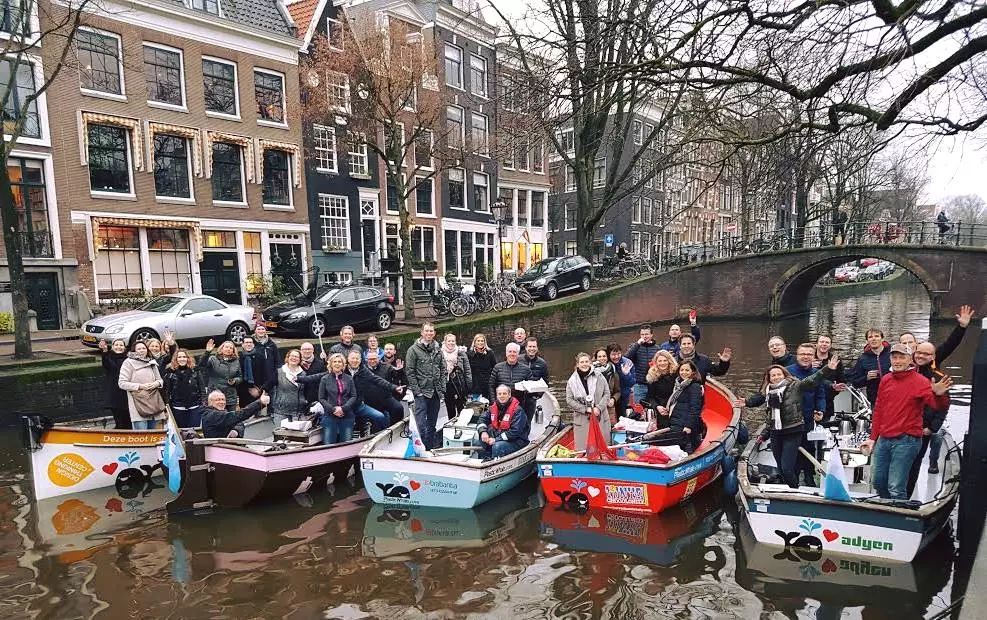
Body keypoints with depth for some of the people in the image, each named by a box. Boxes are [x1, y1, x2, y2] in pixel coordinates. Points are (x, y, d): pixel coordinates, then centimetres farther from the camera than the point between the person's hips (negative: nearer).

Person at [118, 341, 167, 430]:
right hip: (139, 405, -5)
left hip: (154, 403, 6)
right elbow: (122, 383, -6)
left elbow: (160, 380, 23)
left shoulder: (152, 363, 18)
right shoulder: (129, 363, 1)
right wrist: (140, 386, -13)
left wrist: (156, 383, -1)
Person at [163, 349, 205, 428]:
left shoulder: (195, 371, 4)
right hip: (178, 409, 0)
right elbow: (167, 390, 4)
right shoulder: (170, 372, 3)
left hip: (195, 407, 0)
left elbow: (202, 389, 5)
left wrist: (203, 404, -2)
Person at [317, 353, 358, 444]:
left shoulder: (349, 379, 8)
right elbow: (321, 398, 2)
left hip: (347, 416, 1)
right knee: (328, 445, 1)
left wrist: (343, 408, -12)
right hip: (330, 416, -1)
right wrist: (333, 409, -11)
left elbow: (353, 396, 3)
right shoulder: (325, 379, 4)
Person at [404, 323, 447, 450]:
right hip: (421, 392, -5)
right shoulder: (414, 349, -4)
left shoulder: (438, 350, 12)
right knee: (421, 423, -8)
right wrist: (416, 390, -12)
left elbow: (443, 370, 13)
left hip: (435, 393, 5)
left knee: (432, 424, 12)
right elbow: (409, 371, -7)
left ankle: (430, 448, 21)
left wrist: (442, 389, 4)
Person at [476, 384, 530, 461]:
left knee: (497, 446, -35)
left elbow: (515, 432, -23)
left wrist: (496, 440, -24)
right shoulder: (493, 407, 4)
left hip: (516, 441, -7)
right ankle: (487, 459, -6)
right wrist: (483, 432, -15)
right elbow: (482, 419, 8)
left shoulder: (518, 410, -16)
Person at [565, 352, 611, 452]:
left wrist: (599, 408, -11)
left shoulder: (598, 377, 1)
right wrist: (585, 409, -10)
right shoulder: (572, 381, -1)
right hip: (582, 419, -1)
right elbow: (569, 400, -2)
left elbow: (607, 393, 3)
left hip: (600, 417, 1)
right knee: (583, 447, -1)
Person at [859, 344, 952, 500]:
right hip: (883, 439, 6)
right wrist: (873, 438, 15)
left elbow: (940, 407, -18)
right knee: (877, 482, 13)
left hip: (906, 441, -6)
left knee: (896, 489, -8)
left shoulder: (920, 382, -6)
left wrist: (939, 395, -41)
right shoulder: (886, 379, 10)